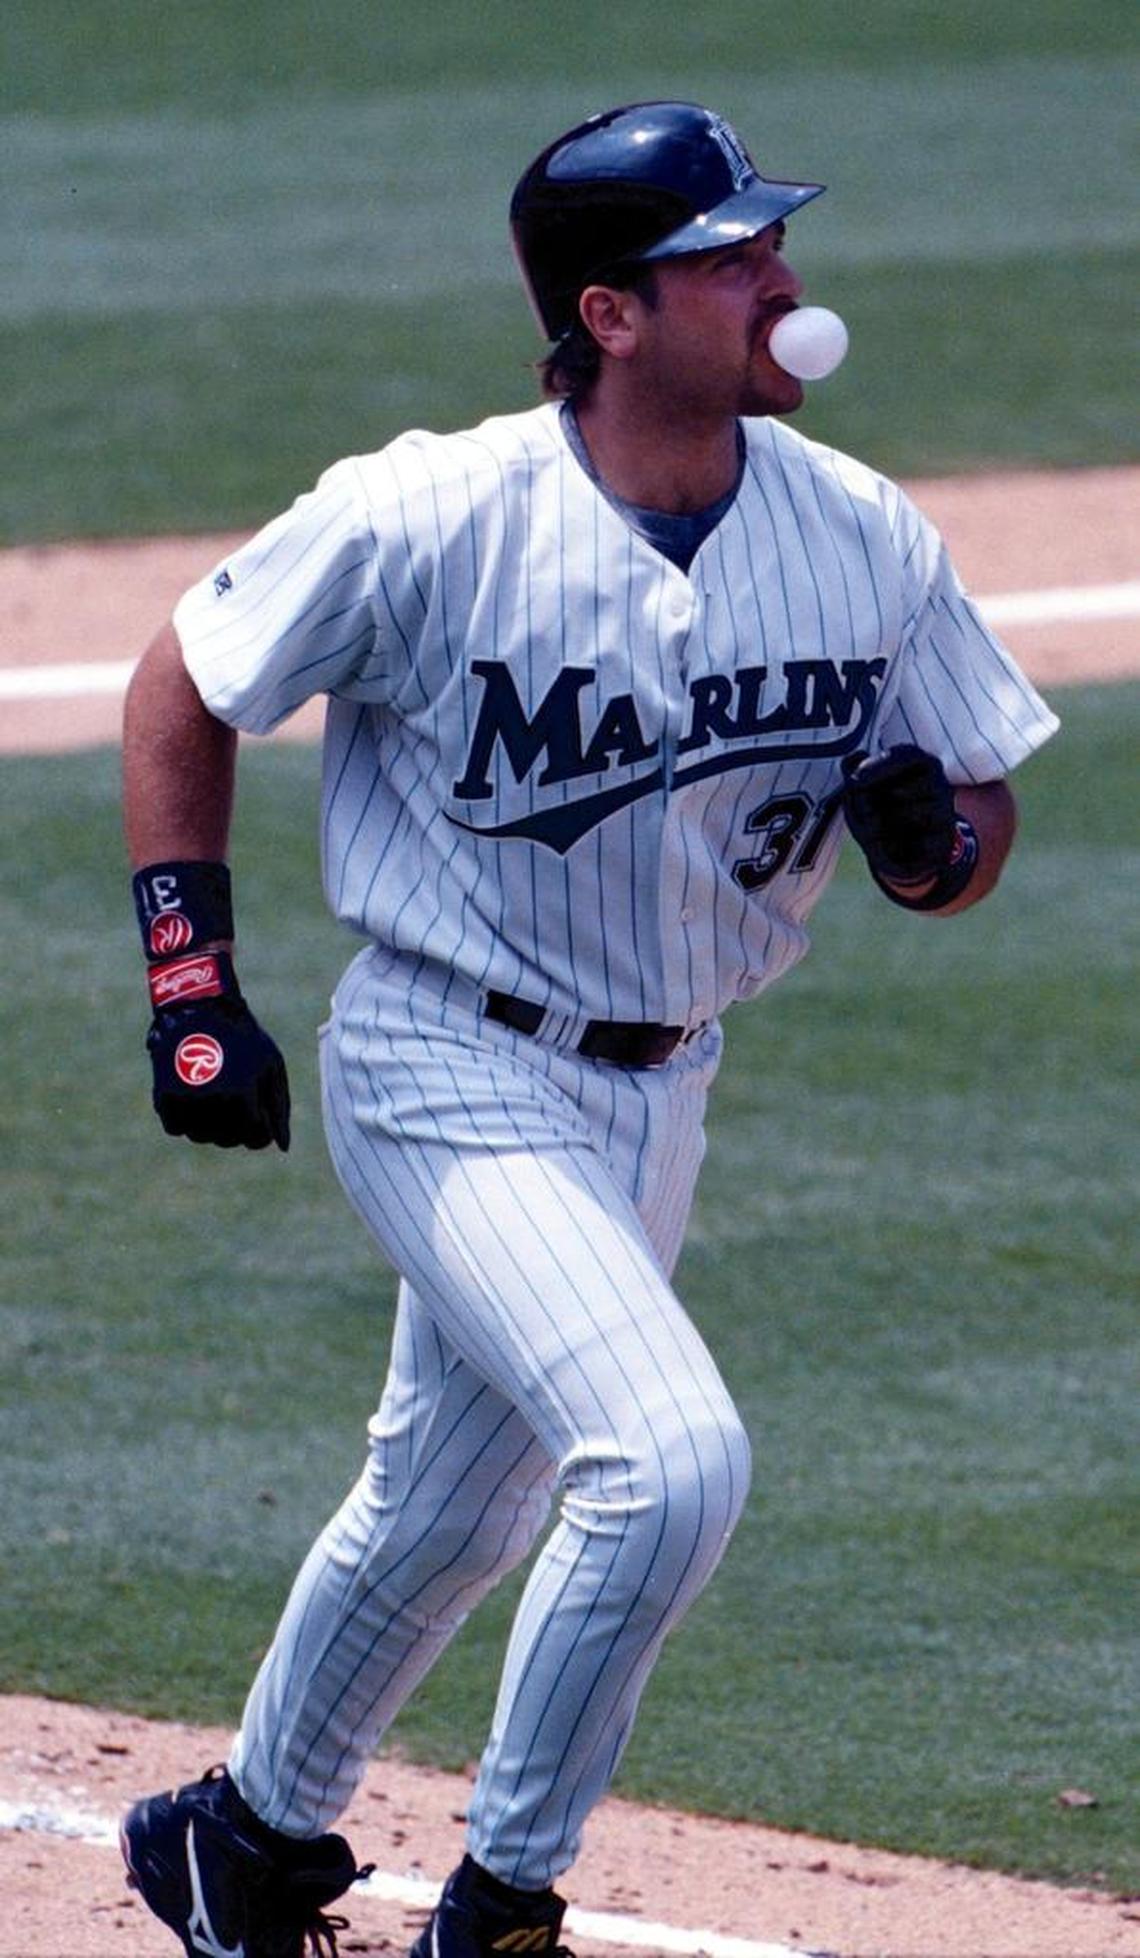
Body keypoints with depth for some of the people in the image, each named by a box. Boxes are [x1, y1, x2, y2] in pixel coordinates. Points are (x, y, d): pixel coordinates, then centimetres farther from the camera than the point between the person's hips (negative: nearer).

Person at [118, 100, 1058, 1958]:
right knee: (670, 1456, -22)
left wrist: (931, 834, -21)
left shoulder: (865, 538, -7)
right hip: (453, 1083, -6)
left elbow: (978, 812, 3)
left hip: (659, 1091, 6)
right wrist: (191, 985, -10)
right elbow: (184, 690, -6)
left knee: (455, 1509, 21)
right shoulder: (428, 519, -20)